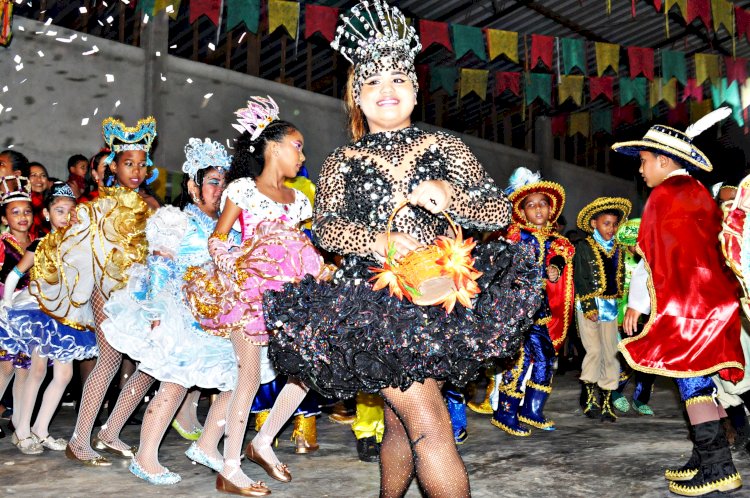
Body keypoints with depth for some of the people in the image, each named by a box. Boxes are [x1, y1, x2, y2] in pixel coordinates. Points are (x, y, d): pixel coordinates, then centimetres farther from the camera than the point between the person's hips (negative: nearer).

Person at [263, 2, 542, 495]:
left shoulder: (444, 147, 11)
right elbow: (326, 227, -2)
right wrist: (377, 242, -21)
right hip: (373, 302, -1)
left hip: (438, 295, 2)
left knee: (400, 422, 12)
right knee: (431, 426, -11)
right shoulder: (343, 161, 11)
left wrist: (450, 197, -15)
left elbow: (500, 210, 4)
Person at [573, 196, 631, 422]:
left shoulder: (618, 249, 15)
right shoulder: (584, 247, 0)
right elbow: (579, 278, -6)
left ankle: (606, 401, 14)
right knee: (594, 350, -2)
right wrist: (589, 305, -12)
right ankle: (589, 397, 14)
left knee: (611, 353, 4)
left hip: (611, 306, 4)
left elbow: (621, 279, 15)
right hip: (589, 305, -4)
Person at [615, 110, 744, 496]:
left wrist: (636, 304, -5)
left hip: (685, 302, -9)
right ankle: (708, 459, 17)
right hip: (714, 297, 9)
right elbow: (712, 249, 19)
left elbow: (651, 256, -11)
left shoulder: (664, 194, -8)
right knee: (699, 377, 12)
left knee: (688, 376, -7)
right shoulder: (701, 195, 18)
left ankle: (718, 467, -6)